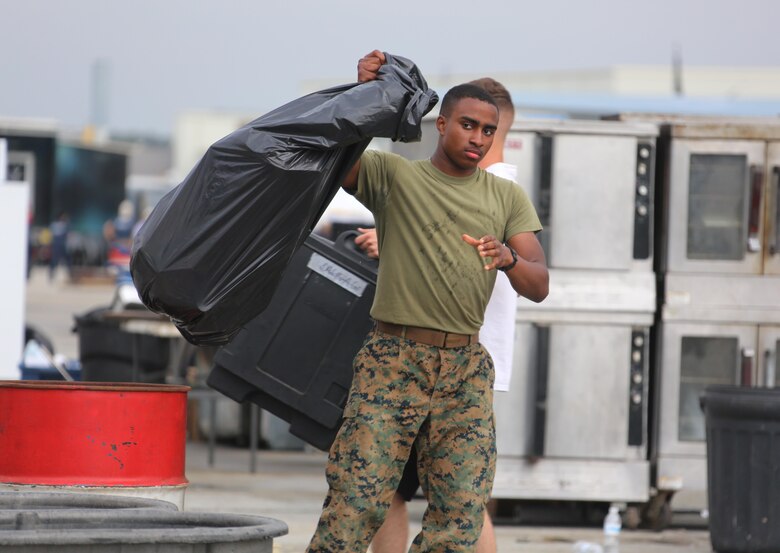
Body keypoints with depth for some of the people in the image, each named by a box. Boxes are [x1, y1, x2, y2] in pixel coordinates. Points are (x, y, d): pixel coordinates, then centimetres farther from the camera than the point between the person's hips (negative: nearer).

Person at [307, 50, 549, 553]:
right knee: (355, 502, -10)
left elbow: (539, 285, 6)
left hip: (467, 370, 3)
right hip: (392, 360, -3)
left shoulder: (506, 198, 13)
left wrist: (509, 259, -17)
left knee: (461, 512, -4)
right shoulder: (391, 174, 6)